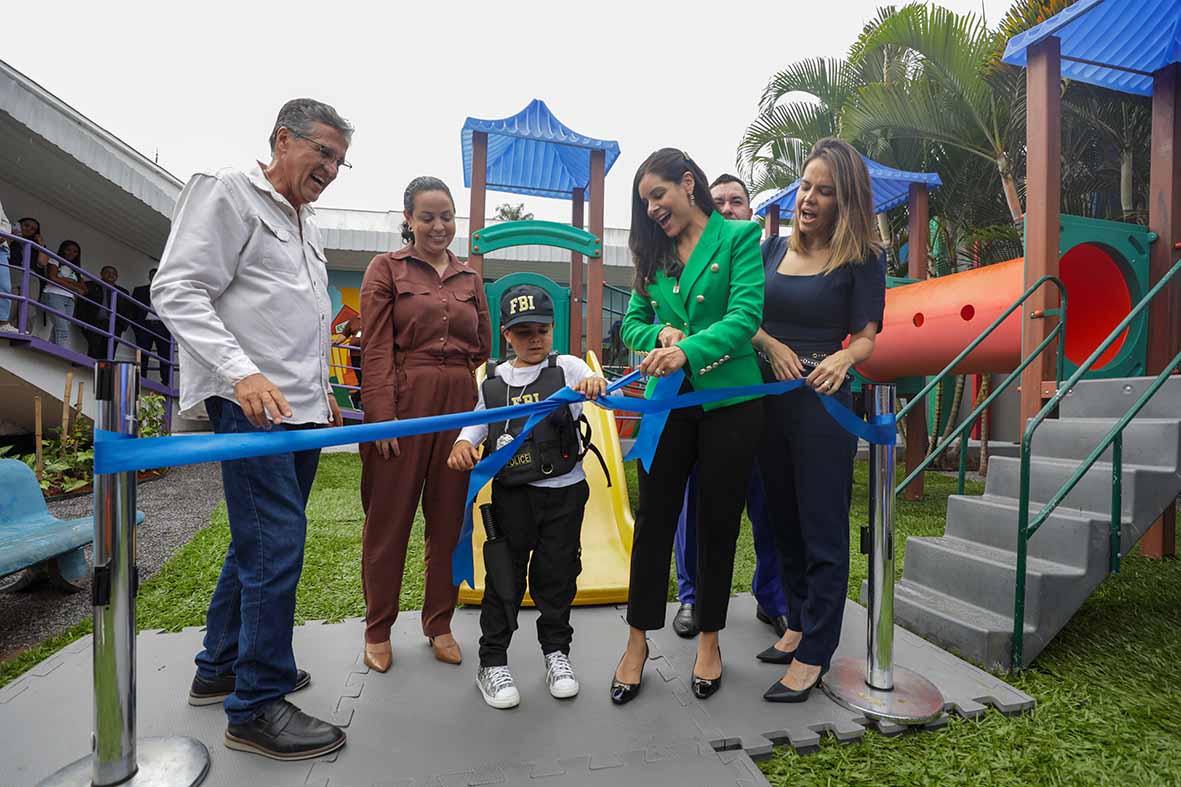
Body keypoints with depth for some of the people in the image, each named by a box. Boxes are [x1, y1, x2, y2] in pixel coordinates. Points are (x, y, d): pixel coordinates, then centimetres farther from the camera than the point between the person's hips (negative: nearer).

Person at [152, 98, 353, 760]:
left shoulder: (306, 222, 23)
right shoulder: (226, 192, -3)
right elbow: (177, 291, -12)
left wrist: (322, 387, 25)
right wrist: (242, 373, -24)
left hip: (300, 409, 9)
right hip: (250, 404, -9)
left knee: (262, 539, 15)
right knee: (277, 540, -11)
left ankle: (221, 668, 31)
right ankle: (257, 708, 2)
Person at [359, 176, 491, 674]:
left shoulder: (469, 277, 15)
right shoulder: (386, 268, 4)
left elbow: (484, 347, 18)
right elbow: (376, 348, -5)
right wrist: (381, 415, -12)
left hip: (459, 405, 4)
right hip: (403, 404, -3)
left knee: (449, 519, 9)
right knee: (389, 518, 6)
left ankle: (439, 624, 25)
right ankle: (377, 629, 23)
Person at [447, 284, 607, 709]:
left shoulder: (567, 367, -2)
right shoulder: (492, 380, 4)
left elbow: (614, 399, -12)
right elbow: (478, 421, 10)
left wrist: (598, 385, -36)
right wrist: (463, 444, -12)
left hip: (564, 491, 0)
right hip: (512, 493, 1)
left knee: (557, 573, 11)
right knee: (505, 573, 6)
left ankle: (556, 651, 30)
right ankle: (492, 662, 21)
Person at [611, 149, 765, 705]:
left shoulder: (739, 236, -1)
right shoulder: (654, 253, 13)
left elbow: (747, 314, -14)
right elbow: (633, 323, 11)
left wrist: (689, 351, -28)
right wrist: (662, 334, -11)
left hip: (728, 401, -3)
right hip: (667, 401, 3)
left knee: (719, 521, 8)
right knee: (653, 519, 5)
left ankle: (709, 639, 27)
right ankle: (637, 641, 20)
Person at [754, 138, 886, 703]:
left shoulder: (862, 259, -5)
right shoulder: (778, 248, 9)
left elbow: (866, 338, -7)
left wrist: (842, 359, -28)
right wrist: (771, 344, -12)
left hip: (822, 403, -5)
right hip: (769, 398, 6)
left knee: (822, 531, 2)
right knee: (784, 520, 16)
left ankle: (812, 657, 13)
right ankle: (798, 623, 34)